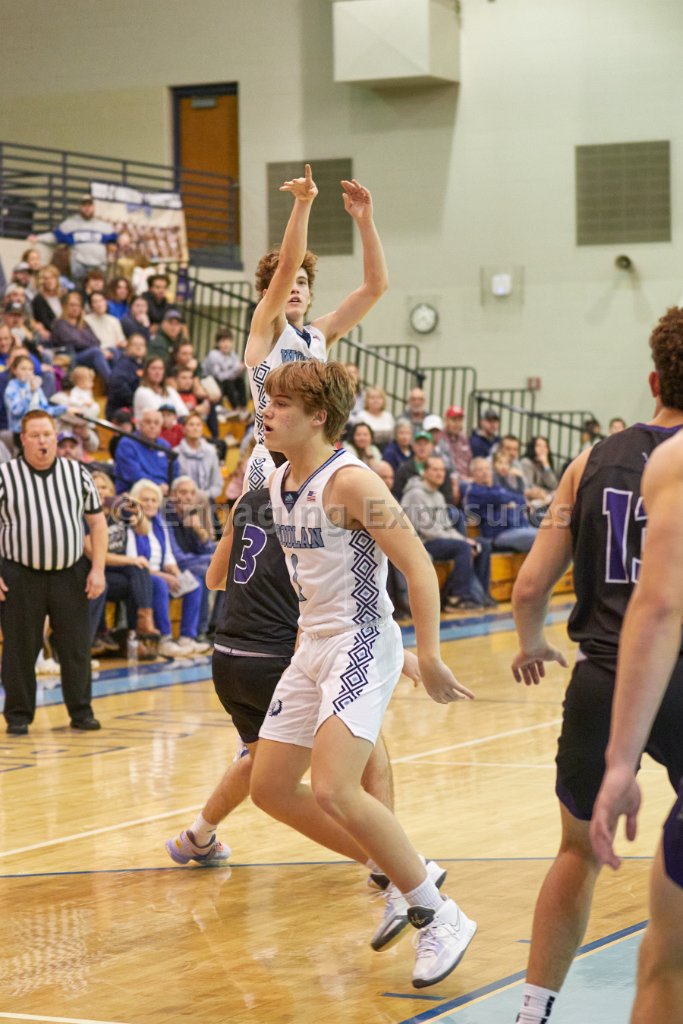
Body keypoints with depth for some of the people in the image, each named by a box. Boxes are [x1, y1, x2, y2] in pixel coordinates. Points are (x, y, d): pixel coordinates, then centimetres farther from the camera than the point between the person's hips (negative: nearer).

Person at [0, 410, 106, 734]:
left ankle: (81, 711, 15)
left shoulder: (77, 474, 7)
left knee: (76, 647, 4)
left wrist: (98, 569, 0)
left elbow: (97, 522, 10)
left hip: (71, 574, 2)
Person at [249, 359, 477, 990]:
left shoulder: (350, 481, -18)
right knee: (270, 787, 10)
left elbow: (418, 566, -21)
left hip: (362, 643, -10)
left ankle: (439, 917, -8)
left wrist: (430, 659, -24)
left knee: (332, 791, -22)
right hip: (313, 646, 10)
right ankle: (401, 876, 21)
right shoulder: (278, 483, 8)